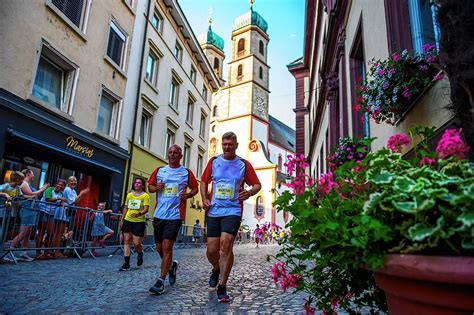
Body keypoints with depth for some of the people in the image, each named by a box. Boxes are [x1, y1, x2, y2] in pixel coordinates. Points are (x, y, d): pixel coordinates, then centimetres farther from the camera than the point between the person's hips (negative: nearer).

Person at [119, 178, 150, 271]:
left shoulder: (145, 195, -4)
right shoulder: (129, 195, 11)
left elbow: (146, 209, -11)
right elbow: (126, 208, 17)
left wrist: (139, 213, -30)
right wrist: (122, 220, 14)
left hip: (139, 222, -4)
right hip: (128, 221, 4)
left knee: (137, 243, -4)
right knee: (127, 241, 4)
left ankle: (140, 254, 29)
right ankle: (126, 263, 10)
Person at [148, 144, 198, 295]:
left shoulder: (186, 172, 2)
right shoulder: (159, 170, 9)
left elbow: (195, 188, 10)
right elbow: (150, 185, 17)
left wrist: (189, 195, -11)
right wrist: (156, 188, -6)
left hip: (175, 215, -4)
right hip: (159, 214, 4)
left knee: (167, 247, -9)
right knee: (159, 248, 12)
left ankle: (161, 281, 0)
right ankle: (171, 265, 40)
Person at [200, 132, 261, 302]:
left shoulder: (244, 164, 1)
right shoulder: (213, 161, 7)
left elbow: (257, 184, 6)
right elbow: (204, 181, 17)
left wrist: (250, 192, -16)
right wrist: (205, 199, 2)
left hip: (233, 211, -2)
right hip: (214, 211, 3)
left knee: (226, 245, -16)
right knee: (212, 250, 3)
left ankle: (222, 287, -1)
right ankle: (216, 269, 38)